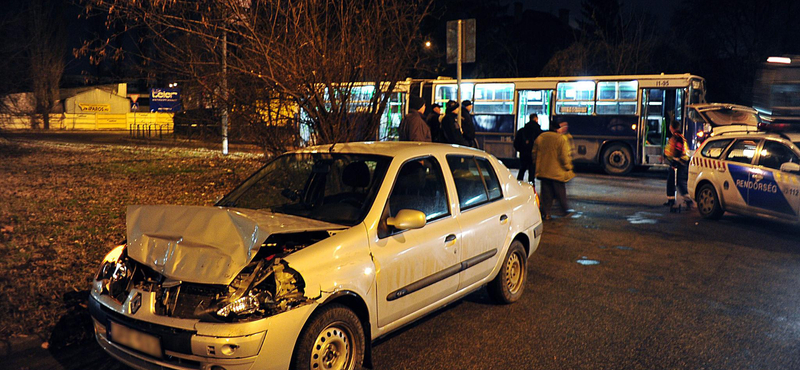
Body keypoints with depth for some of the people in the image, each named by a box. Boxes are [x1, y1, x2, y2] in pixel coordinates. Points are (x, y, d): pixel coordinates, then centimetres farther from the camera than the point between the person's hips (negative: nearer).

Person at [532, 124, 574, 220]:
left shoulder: (540, 137, 5)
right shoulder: (561, 139, -13)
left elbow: (534, 153, 11)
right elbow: (565, 156, -14)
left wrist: (538, 165, 21)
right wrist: (568, 167, -1)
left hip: (543, 171, 4)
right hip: (557, 172, -4)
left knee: (546, 193, 10)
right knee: (561, 193, 10)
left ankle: (545, 213, 8)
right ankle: (565, 210, 20)